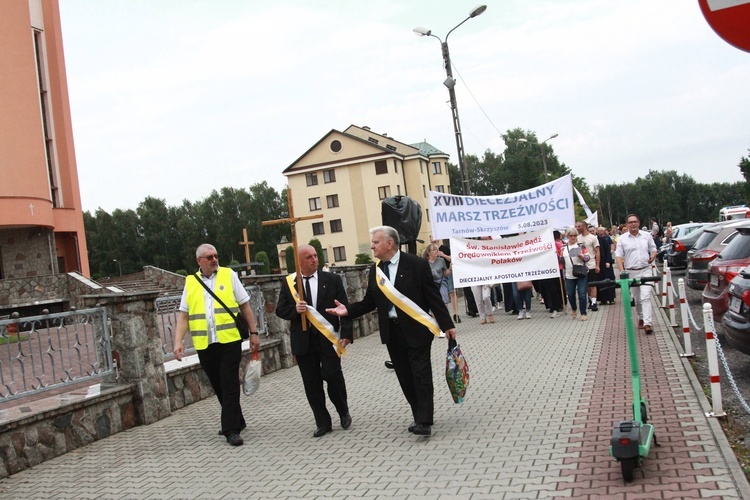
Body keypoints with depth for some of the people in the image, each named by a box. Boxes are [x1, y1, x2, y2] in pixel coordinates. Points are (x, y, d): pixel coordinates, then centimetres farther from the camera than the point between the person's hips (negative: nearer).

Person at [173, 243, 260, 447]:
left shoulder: (229, 275, 3)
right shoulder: (190, 283, 8)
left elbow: (245, 306, 6)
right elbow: (183, 316, 8)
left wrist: (254, 332, 3)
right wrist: (178, 341, -4)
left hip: (229, 340, -3)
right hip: (204, 344, 3)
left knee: (229, 385, -5)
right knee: (218, 386, 12)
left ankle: (232, 429, 1)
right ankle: (235, 421, 28)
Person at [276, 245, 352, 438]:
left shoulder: (332, 279, 1)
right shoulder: (289, 283, 4)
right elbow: (280, 310, 5)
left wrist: (346, 333, -10)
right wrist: (295, 309, -17)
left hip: (328, 338, -2)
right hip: (303, 341, 2)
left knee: (333, 376, -5)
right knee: (311, 383, 5)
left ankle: (343, 411, 23)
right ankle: (323, 423, 17)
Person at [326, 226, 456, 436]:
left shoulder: (416, 264, -10)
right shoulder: (375, 269, 6)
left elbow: (433, 296, -8)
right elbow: (370, 301, 8)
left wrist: (446, 324, -8)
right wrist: (348, 310, -7)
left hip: (416, 329, -5)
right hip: (392, 331, 5)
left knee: (421, 375, -3)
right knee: (405, 377, 10)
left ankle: (424, 421, 1)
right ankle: (419, 416, 23)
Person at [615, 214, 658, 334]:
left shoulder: (646, 235, 6)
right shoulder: (622, 238, 2)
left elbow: (653, 249, 14)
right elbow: (618, 256, 0)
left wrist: (652, 257, -9)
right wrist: (622, 271, -13)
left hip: (645, 270, -1)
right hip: (631, 272, 1)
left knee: (645, 296, -12)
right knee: (637, 299, 11)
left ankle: (647, 323, -17)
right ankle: (640, 318, 30)